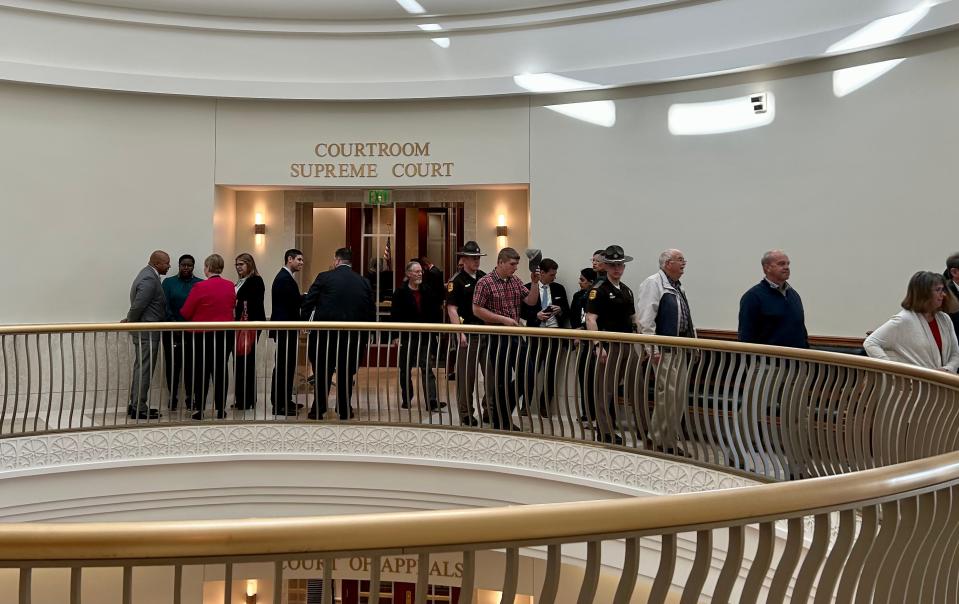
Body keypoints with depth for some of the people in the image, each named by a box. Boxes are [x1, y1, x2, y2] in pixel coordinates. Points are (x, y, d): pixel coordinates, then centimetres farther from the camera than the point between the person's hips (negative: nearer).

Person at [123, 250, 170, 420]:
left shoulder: (148, 274, 15)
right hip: (147, 331, -10)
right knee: (144, 369, -5)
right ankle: (139, 409, 0)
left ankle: (135, 405, 22)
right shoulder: (149, 279, -19)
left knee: (141, 368, 15)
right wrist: (130, 321, -8)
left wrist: (130, 320, 17)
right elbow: (138, 305, -22)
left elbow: (138, 305, 18)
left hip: (145, 330, 10)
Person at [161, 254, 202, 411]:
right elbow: (165, 305, 0)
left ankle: (190, 397, 8)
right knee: (172, 364, 0)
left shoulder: (200, 284, 8)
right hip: (173, 331, 0)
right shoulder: (169, 282, 8)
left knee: (191, 364, 0)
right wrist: (174, 322, -12)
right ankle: (172, 396, 9)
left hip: (193, 331, 0)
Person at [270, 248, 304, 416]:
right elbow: (296, 300, -22)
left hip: (285, 328, 11)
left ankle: (285, 400, 22)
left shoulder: (285, 277, 18)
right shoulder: (285, 278, -15)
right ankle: (278, 404, -5)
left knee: (287, 364, 15)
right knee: (283, 365, -8)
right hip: (285, 328, -11)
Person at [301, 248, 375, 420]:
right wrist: (365, 337, 13)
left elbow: (307, 304, -5)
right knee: (346, 373, 11)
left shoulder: (324, 277, -3)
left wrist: (306, 322, 10)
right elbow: (371, 312, 6)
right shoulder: (364, 283, 6)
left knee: (322, 373, 9)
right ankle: (344, 411, 16)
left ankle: (318, 410, 14)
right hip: (353, 335, 2)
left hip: (325, 334, -2)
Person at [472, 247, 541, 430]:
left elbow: (531, 301, 7)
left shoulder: (516, 281, 9)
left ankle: (505, 413, 24)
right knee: (502, 381, 1)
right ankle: (499, 423, 16)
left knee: (527, 376, 5)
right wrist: (503, 319, -17)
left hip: (516, 337, 6)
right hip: (497, 338, -6)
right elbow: (477, 310, -14)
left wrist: (535, 283, -8)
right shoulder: (485, 282, -10)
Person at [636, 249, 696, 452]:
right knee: (666, 396, -8)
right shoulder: (653, 283, -10)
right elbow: (645, 319, -16)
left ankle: (671, 441, 21)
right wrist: (653, 349, -20)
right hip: (664, 350, -9)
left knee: (680, 396, 11)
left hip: (682, 349, 9)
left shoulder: (677, 287, 18)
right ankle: (661, 443, 2)